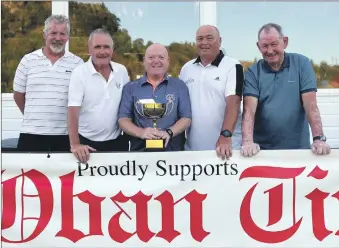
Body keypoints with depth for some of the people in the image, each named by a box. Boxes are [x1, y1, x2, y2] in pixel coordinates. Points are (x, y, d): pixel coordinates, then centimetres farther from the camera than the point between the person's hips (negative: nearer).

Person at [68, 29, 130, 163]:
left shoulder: (122, 71, 2)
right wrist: (75, 144, -24)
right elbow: (73, 110, -16)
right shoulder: (80, 73, -10)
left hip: (117, 141, 4)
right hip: (87, 142, -3)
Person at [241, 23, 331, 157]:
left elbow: (310, 104, -7)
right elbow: (249, 109, -12)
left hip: (298, 147, 0)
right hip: (262, 148, 0)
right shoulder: (253, 72, -1)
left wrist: (319, 139, -18)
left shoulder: (301, 64, -1)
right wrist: (248, 141, -27)